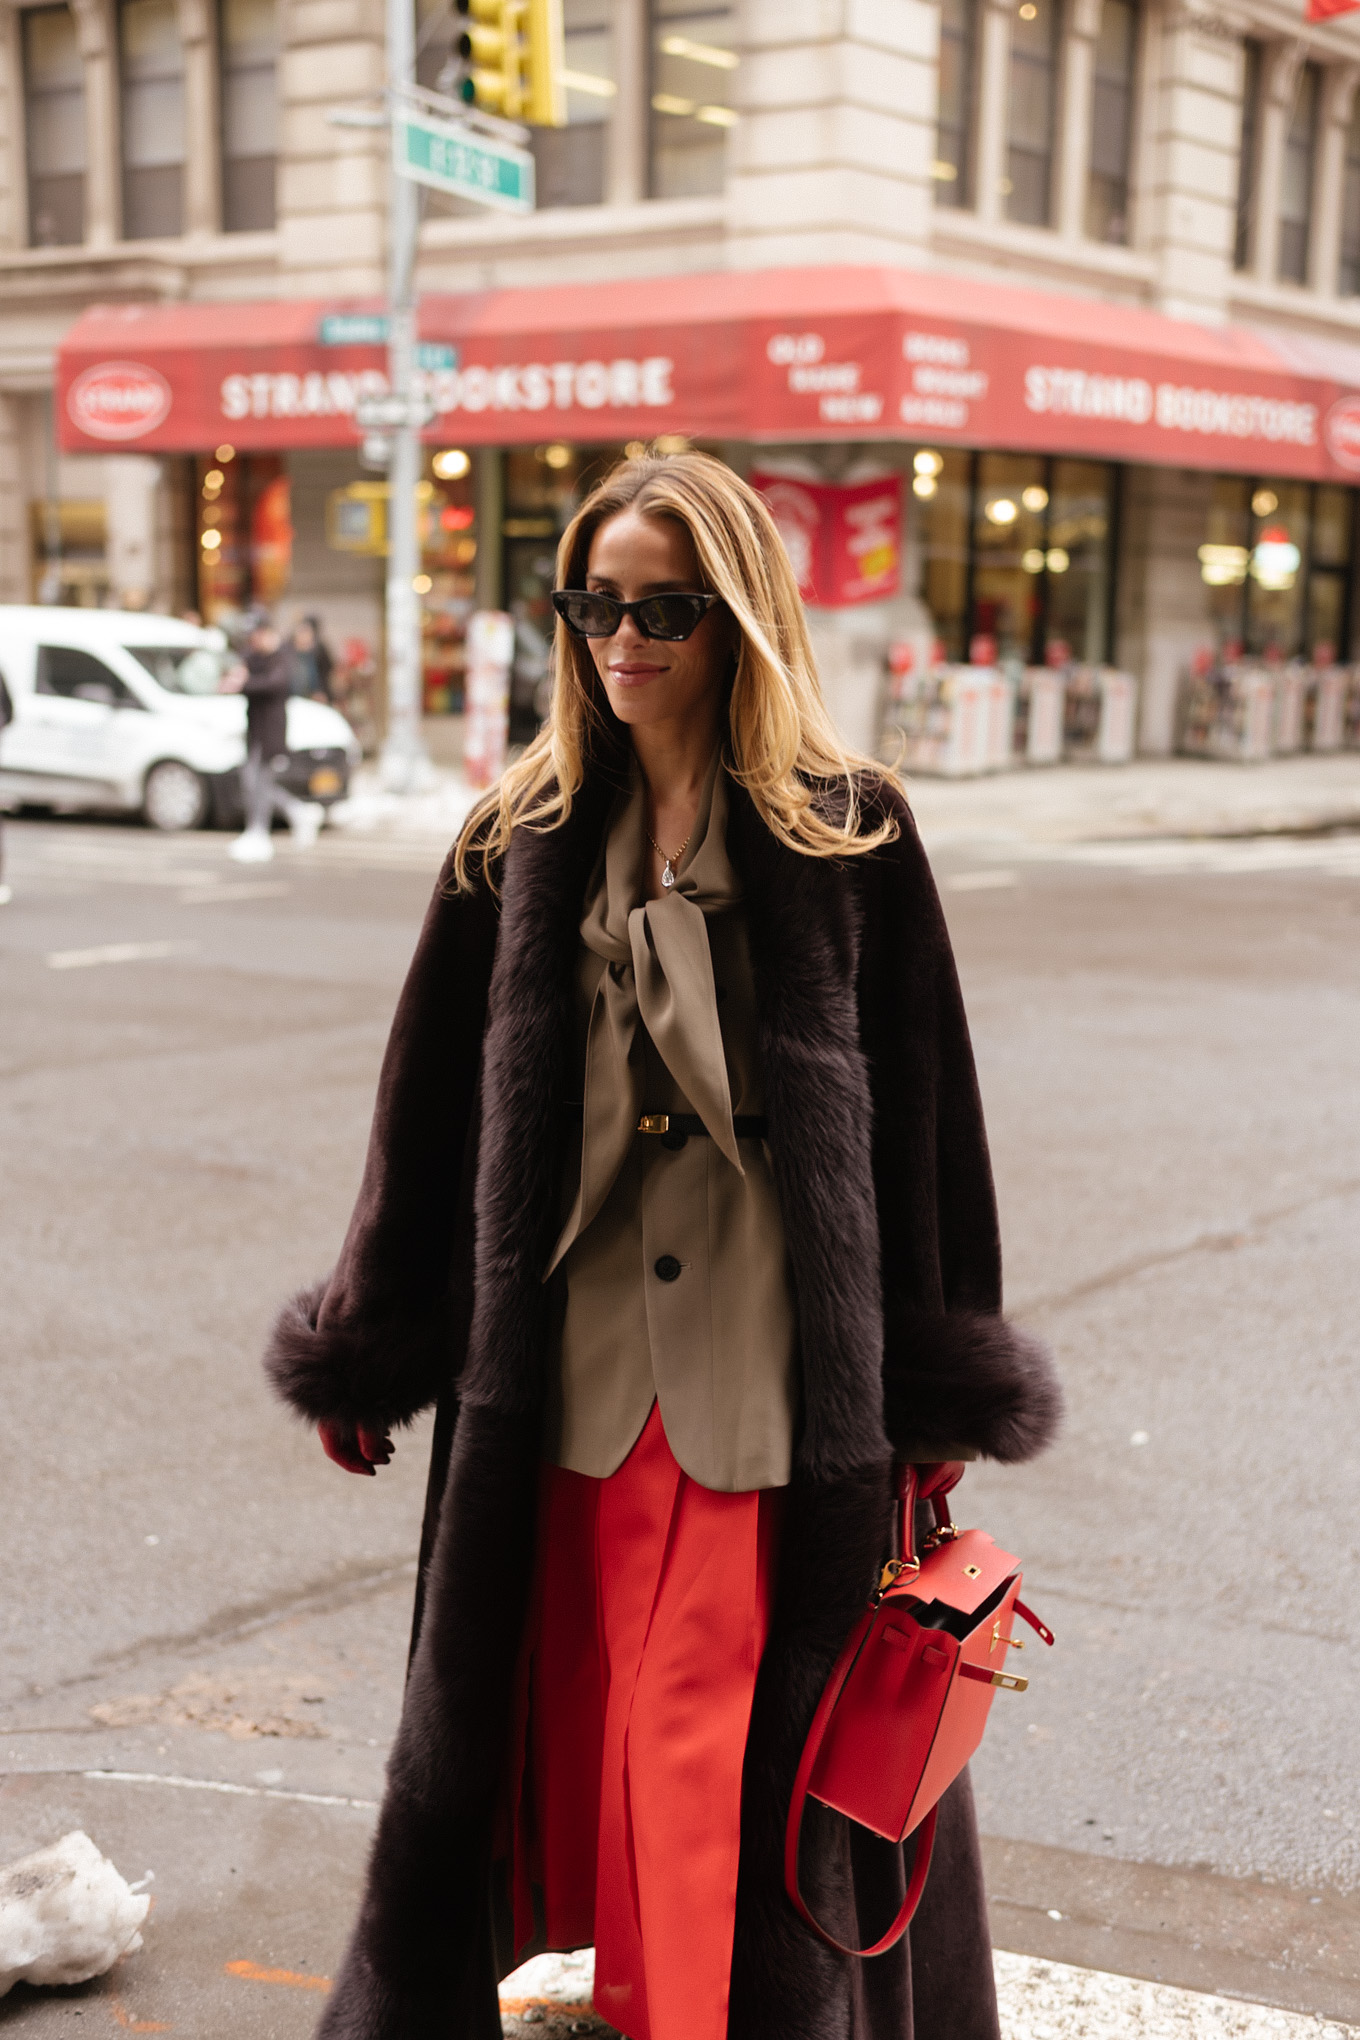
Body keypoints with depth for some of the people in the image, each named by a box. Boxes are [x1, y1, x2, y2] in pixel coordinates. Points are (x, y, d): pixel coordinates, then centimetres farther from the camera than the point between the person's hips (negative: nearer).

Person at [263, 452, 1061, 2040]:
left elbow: (922, 1109, -1)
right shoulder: (525, 837, 5)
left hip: (779, 1378, -3)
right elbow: (432, 1096, 9)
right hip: (578, 1362, 3)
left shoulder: (847, 833, -3)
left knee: (739, 1727, 0)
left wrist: (942, 1393, -1)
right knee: (590, 1701, 12)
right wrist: (361, 1349, 11)